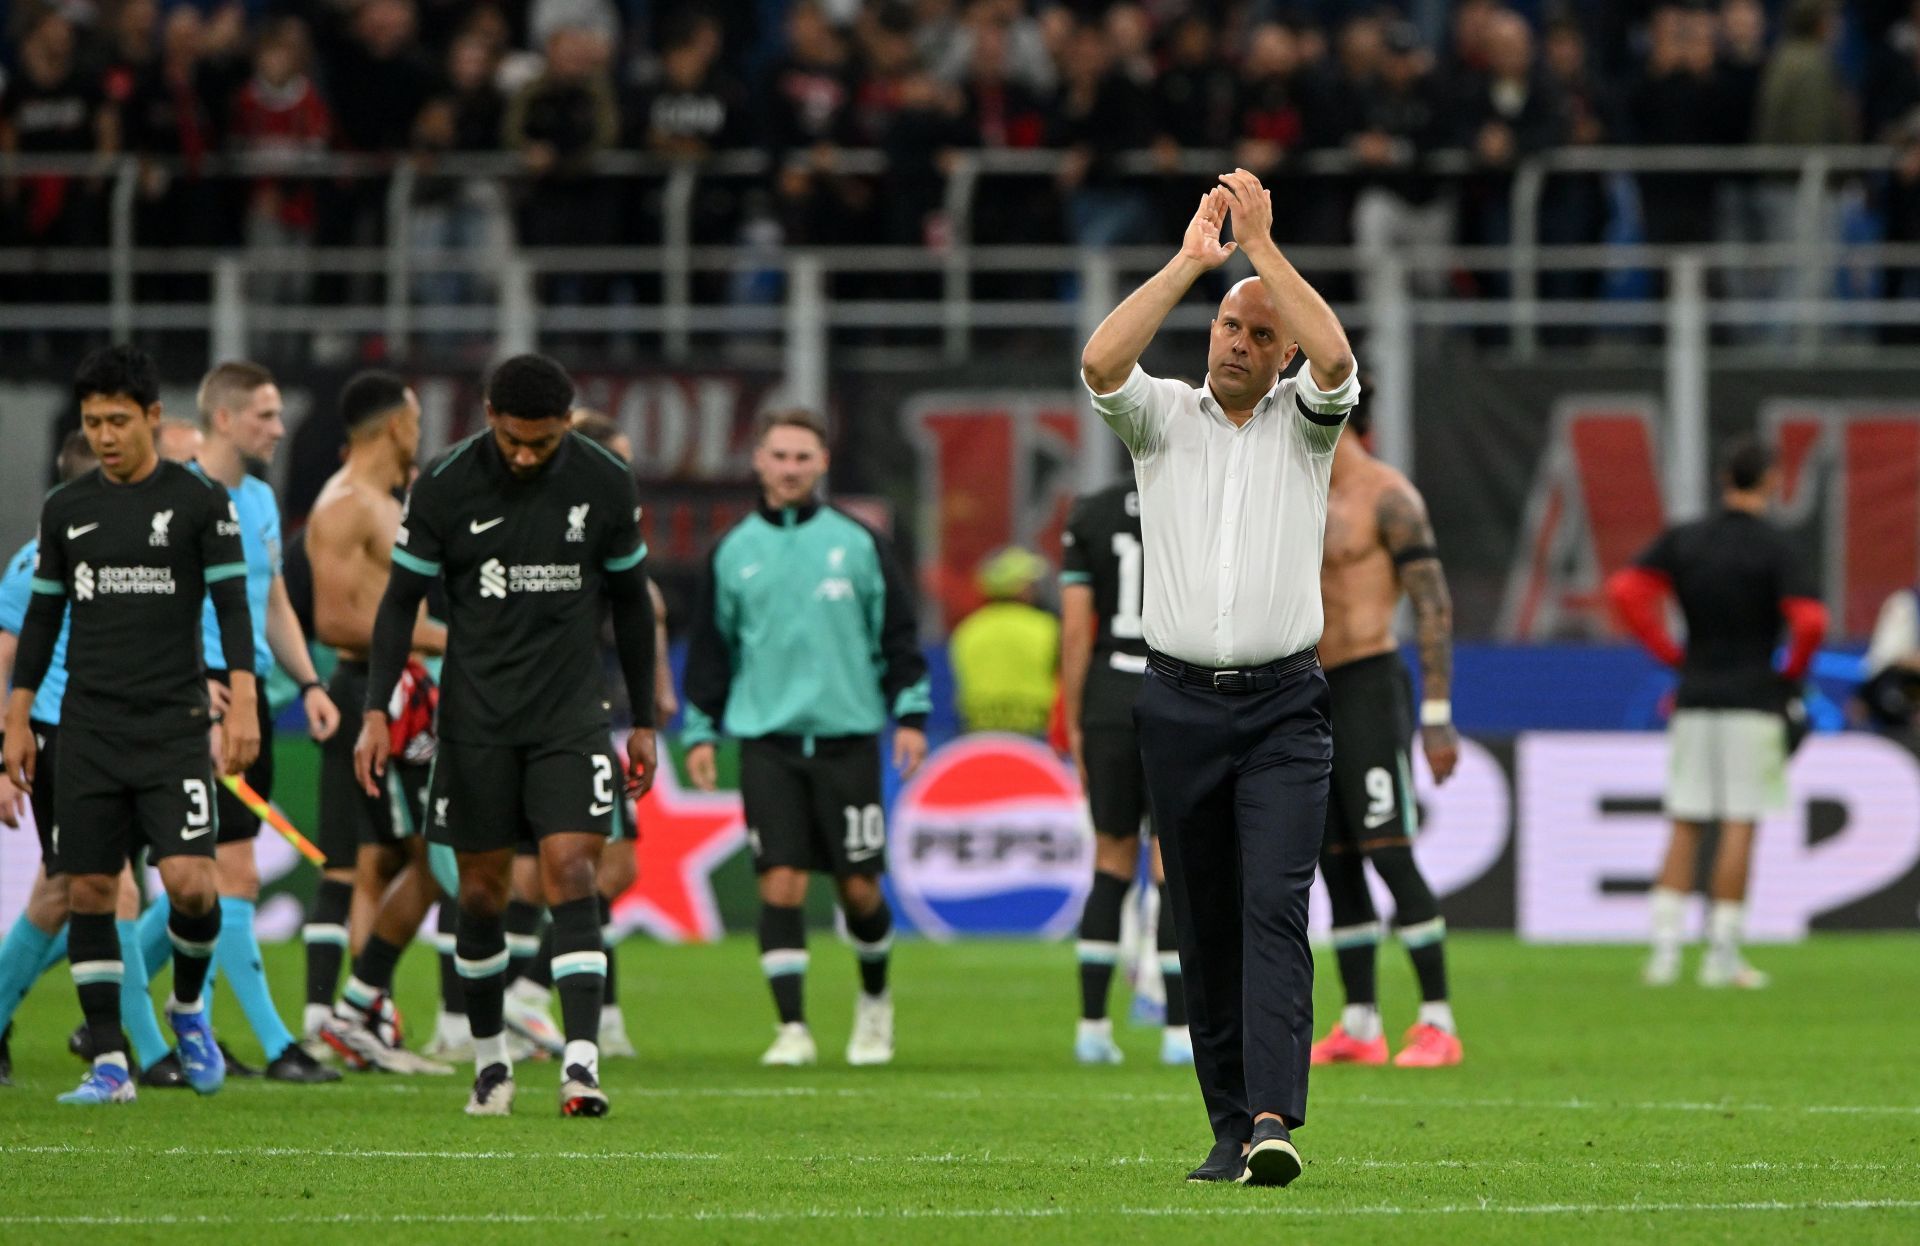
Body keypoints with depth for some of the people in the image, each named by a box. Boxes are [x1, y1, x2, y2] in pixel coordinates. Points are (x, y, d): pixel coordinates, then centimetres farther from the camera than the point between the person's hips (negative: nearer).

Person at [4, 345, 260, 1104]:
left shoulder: (199, 502, -1)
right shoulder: (66, 509, 9)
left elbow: (233, 607, -3)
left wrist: (243, 706, -14)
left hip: (174, 726, -3)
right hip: (89, 728, 3)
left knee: (189, 881, -15)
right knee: (89, 892, -1)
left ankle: (188, 1005, 14)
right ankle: (109, 1064, 4)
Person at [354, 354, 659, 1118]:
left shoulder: (605, 484, -3)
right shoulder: (444, 485, -7)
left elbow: (630, 602, 9)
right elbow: (401, 600, 0)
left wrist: (644, 720, 12)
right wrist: (377, 712, -9)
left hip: (570, 713, 0)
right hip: (476, 718, 0)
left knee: (570, 870, -14)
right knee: (482, 888, 5)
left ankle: (581, 1064, -20)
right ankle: (490, 1060, 22)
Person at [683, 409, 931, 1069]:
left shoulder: (857, 543, 4)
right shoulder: (734, 551, 7)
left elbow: (898, 631, 8)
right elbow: (710, 645, 13)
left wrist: (910, 714, 2)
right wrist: (700, 731, 8)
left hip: (847, 736, -1)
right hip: (767, 740, 1)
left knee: (858, 886, 2)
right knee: (780, 883, -8)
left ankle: (874, 997, 28)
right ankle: (792, 1027, -5)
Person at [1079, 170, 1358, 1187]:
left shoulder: (1303, 421, 7)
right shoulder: (1162, 417, 9)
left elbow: (1335, 358, -15)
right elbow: (1100, 364, -12)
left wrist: (1263, 247, -14)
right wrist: (1191, 261, -14)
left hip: (1283, 707, -2)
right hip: (1181, 707, 2)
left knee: (1275, 910, -15)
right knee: (1203, 927, 4)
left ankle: (1274, 1118, -25)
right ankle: (1231, 1128, 8)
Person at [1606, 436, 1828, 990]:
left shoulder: (1683, 540, 5)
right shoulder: (1772, 549, -7)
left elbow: (1624, 590, -1)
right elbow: (1809, 621, -17)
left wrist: (1669, 653, 6)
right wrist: (1791, 674, 1)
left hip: (1694, 700, 4)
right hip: (1752, 702, -4)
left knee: (1684, 828, 8)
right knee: (1740, 827, -1)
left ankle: (1665, 946, 0)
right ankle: (1722, 954, -2)